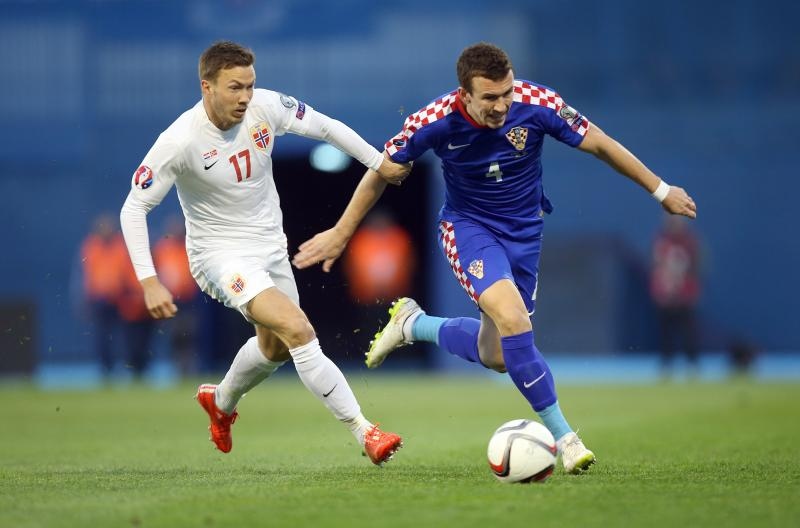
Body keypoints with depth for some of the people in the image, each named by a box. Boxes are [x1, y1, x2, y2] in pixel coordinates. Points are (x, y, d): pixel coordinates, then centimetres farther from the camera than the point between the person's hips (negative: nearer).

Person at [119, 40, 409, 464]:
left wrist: (379, 162, 8)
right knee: (298, 329, -25)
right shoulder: (180, 141, -25)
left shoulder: (266, 107, -13)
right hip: (221, 253, -7)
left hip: (270, 246, 7)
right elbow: (133, 209, -18)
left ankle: (221, 402, 55)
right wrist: (148, 281, -25)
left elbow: (326, 127, 4)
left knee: (276, 346, 24)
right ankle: (364, 433, -22)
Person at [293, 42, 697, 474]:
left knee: (496, 356, 7)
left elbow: (601, 145, -9)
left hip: (524, 230, 3)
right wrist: (340, 234, 0)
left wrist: (662, 191, -2)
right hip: (468, 226, -3)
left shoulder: (536, 104, -23)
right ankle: (563, 437, -19)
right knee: (513, 317, -28)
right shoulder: (435, 122, -24)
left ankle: (413, 325, 34)